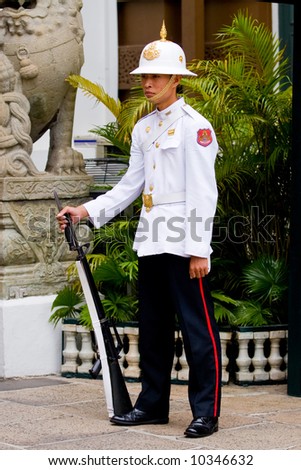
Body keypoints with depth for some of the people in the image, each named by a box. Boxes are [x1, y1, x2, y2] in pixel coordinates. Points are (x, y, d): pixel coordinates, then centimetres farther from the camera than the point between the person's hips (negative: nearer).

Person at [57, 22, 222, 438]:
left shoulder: (194, 126, -8)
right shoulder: (143, 128, 15)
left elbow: (204, 192, -12)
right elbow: (131, 185, 18)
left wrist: (199, 250, -16)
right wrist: (86, 211, 8)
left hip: (184, 245, -8)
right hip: (151, 243, 8)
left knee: (197, 326, -4)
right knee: (153, 326, 13)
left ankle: (206, 411, 0)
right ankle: (153, 404, 22)